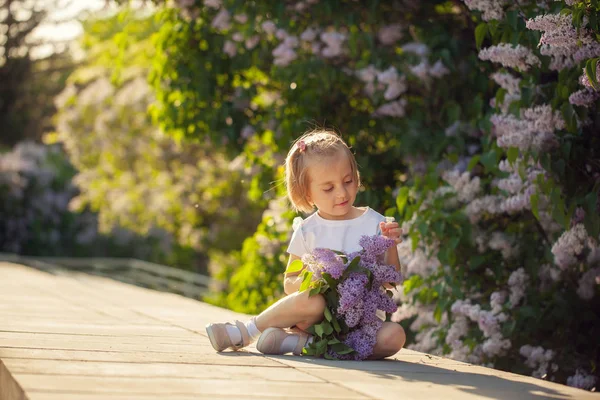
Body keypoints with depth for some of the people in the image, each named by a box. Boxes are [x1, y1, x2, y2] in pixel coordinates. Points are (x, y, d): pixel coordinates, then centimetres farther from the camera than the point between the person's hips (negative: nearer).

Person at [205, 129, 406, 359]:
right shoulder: (308, 231, 3)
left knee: (394, 336, -31)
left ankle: (301, 342, -25)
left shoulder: (374, 223, 4)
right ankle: (248, 331, -14)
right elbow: (289, 284, 7)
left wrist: (390, 246, -11)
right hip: (319, 314, -1)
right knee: (310, 301, -37)